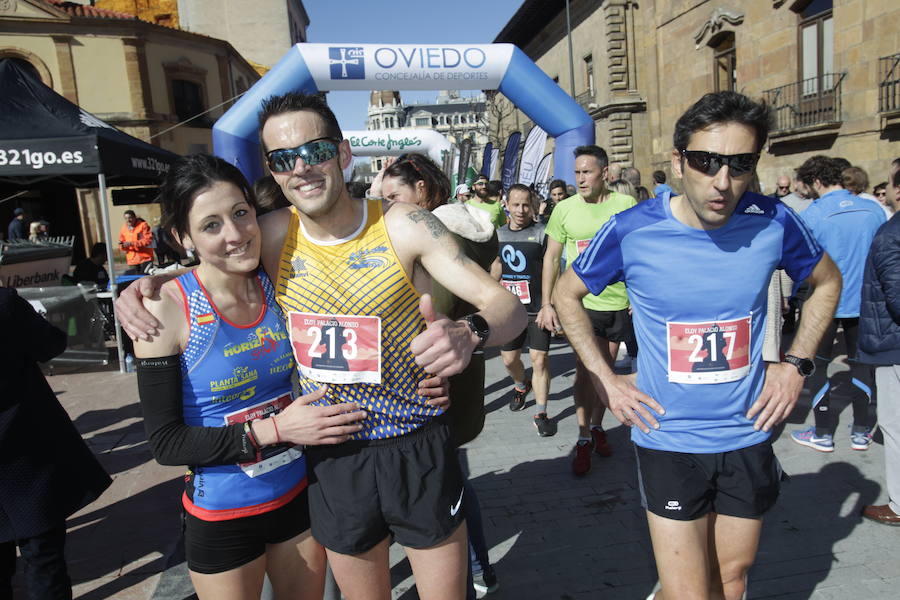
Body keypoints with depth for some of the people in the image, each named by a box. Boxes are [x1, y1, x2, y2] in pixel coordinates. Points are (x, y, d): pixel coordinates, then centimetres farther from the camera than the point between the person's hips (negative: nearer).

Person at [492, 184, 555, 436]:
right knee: (509, 359, 11)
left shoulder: (542, 233, -6)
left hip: (537, 308, -4)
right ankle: (521, 386, 44)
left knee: (540, 359, -6)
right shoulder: (499, 234, 8)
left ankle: (541, 413, 6)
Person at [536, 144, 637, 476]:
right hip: (581, 302, -1)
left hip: (619, 302, 1)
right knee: (584, 371, -2)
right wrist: (546, 304, 0)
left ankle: (597, 426, 32)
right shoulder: (565, 209, -1)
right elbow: (551, 258, 4)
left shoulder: (626, 205, -2)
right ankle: (584, 438, 12)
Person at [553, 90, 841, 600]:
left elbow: (828, 282, 11)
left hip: (749, 438, 3)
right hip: (668, 441, -3)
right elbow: (567, 295, -1)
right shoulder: (632, 231, -16)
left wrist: (797, 365, 1)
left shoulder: (772, 222, -9)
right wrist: (607, 380, -7)